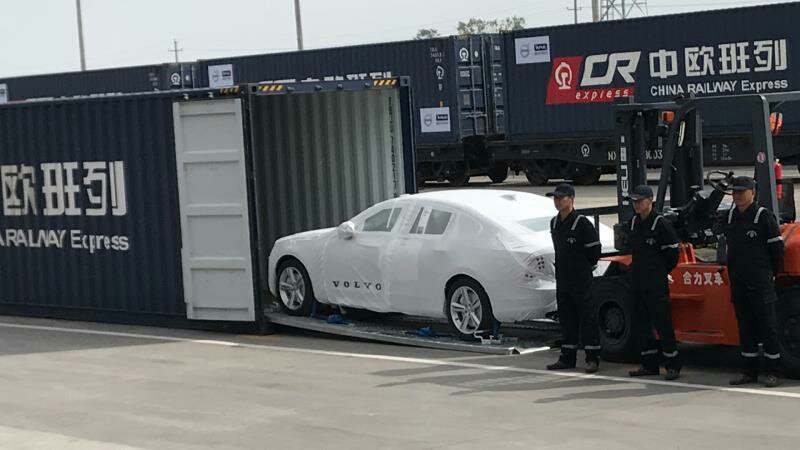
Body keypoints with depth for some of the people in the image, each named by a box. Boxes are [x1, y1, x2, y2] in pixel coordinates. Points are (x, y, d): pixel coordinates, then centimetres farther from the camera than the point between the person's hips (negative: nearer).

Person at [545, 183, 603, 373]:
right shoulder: (554, 223, 11)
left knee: (587, 317, -4)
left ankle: (592, 358, -1)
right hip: (562, 278, 8)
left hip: (581, 279, -8)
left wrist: (585, 267, 0)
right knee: (566, 318, 10)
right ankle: (567, 357, 17)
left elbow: (595, 249, -8)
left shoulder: (582, 223, -13)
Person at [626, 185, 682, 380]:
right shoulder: (634, 223, 12)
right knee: (644, 323, 11)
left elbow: (672, 254, -7)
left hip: (657, 285, -8)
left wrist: (660, 274, 0)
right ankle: (649, 364, 17)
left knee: (663, 323, -8)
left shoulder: (661, 223, -10)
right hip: (637, 282, 8)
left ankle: (673, 366, -3)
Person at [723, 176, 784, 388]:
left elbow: (777, 247, -5)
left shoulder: (764, 216, -8)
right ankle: (749, 371, 16)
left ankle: (772, 372, 3)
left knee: (767, 325, -1)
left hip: (760, 282, -6)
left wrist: (771, 274, -1)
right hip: (738, 282, 6)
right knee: (745, 326, 10)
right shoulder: (731, 216, 11)